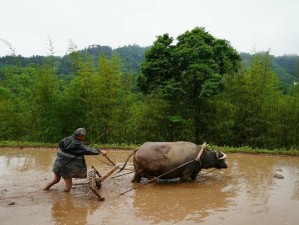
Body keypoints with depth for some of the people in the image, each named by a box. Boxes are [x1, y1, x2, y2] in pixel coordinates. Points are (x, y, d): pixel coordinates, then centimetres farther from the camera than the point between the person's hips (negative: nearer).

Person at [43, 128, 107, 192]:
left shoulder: (67, 139, -1)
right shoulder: (76, 145, -23)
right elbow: (88, 150, -19)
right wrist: (100, 151, -12)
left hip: (58, 163, 8)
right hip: (65, 166, -8)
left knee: (56, 180, 27)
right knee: (68, 185, 6)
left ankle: (44, 190, 35)